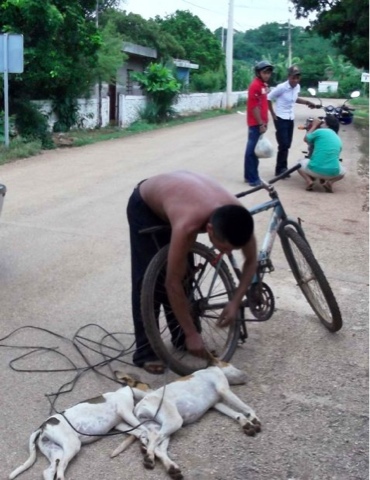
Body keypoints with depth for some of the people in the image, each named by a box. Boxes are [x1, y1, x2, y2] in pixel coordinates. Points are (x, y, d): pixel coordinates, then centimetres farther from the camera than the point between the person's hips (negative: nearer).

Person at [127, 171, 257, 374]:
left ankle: (182, 338, 20)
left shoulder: (237, 217, -30)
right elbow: (173, 284, -37)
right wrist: (192, 334, -30)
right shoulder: (187, 225, -46)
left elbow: (251, 260, -11)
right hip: (145, 205, -5)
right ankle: (145, 352, -1)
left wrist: (235, 302, -20)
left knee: (185, 275, 4)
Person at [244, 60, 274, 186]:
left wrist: (264, 122, 16)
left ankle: (251, 175, 21)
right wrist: (261, 124, -18)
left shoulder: (264, 85, 14)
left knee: (255, 149, 14)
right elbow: (254, 106, -18)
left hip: (260, 122, 9)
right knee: (252, 150, -5)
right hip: (256, 123, -9)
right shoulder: (255, 85, -15)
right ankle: (252, 178, -1)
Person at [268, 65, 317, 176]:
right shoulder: (281, 87, -18)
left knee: (287, 145, 11)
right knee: (283, 145, -10)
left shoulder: (298, 87, 3)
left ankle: (283, 168, 21)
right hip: (281, 119, -7)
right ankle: (280, 169, 0)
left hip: (291, 119, 7)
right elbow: (268, 98, -12)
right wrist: (273, 114, -10)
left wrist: (306, 102, 7)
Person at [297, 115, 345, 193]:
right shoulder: (338, 140, 16)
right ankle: (329, 181, 5)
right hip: (332, 173, 3)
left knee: (301, 163, 28)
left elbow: (306, 139, 17)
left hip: (314, 170, -3)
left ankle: (309, 180, 1)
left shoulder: (320, 131, 0)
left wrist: (314, 126, 29)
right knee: (342, 171, 37)